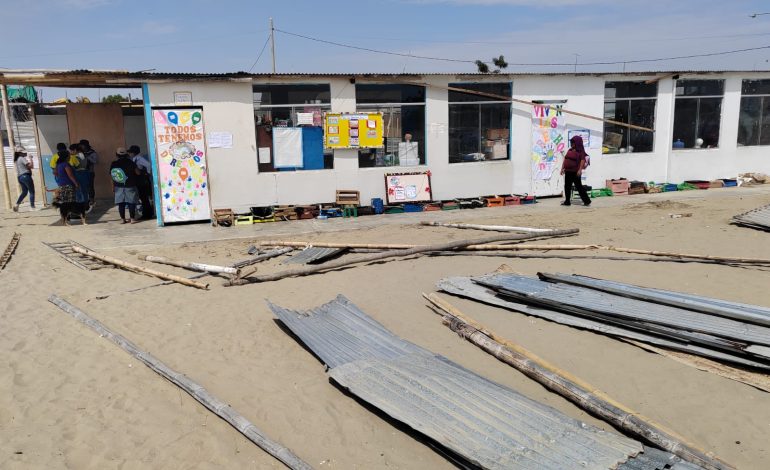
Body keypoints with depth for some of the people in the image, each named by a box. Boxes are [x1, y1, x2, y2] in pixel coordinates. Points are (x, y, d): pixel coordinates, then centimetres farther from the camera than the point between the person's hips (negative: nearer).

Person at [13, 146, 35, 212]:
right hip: (26, 176, -9)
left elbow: (17, 172, 20)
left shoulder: (16, 160, 17)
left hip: (20, 177, 9)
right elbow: (30, 166, -16)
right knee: (32, 192, -2)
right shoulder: (22, 158, -10)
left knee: (24, 192, 15)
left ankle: (17, 205, 1)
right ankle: (32, 207, -4)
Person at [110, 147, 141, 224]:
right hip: (130, 186, -3)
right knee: (131, 202, 1)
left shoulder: (113, 164, 2)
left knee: (121, 203, 6)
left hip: (118, 187, 3)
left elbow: (112, 176, 4)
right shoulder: (130, 162, -5)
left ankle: (123, 219, 9)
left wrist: (113, 187, 11)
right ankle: (132, 219, -1)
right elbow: (138, 173, -5)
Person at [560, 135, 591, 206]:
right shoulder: (569, 150, 15)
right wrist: (562, 168, 10)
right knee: (567, 186, 8)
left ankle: (587, 201, 4)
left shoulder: (581, 151, -6)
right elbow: (565, 160, 16)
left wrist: (580, 170, -23)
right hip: (568, 171, 7)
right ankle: (567, 201, 16)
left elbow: (583, 160, -15)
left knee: (579, 186, -4)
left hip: (575, 172, -7)